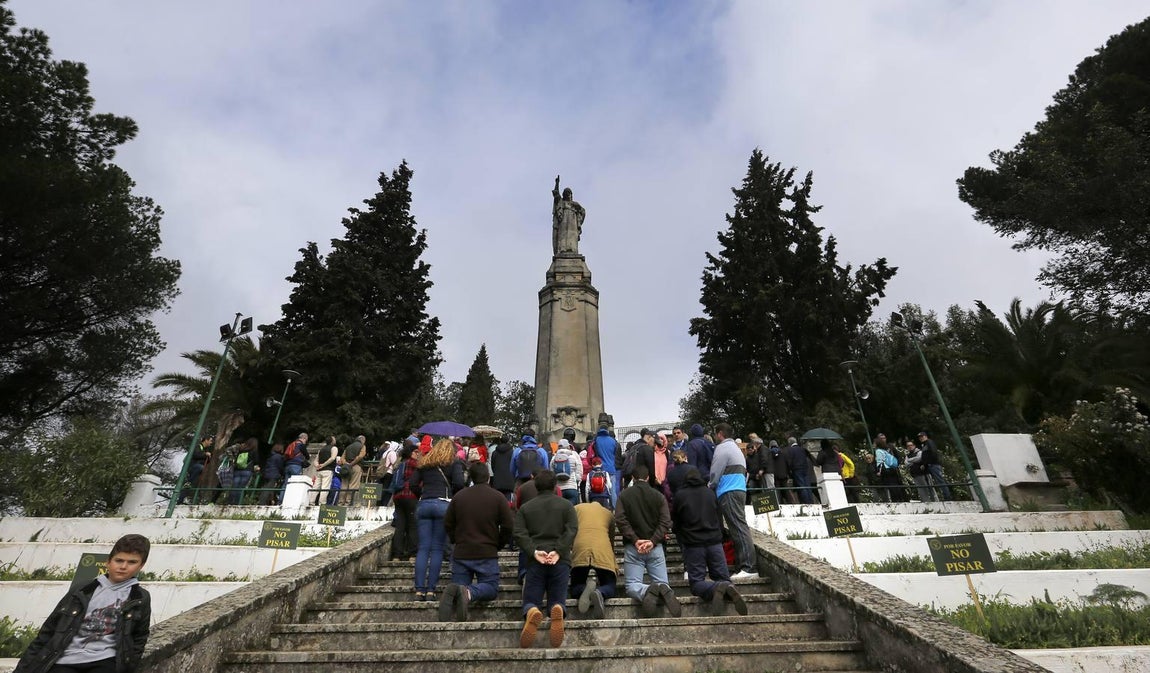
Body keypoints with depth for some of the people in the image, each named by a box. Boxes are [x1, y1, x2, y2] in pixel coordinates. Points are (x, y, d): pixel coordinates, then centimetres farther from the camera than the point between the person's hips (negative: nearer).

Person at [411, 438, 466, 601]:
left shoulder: (424, 463, 18)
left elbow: (413, 484, 11)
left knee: (423, 548, 6)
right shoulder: (454, 463, 6)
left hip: (423, 505, 4)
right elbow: (459, 483, -7)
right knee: (437, 549, 2)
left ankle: (419, 590, 3)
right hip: (443, 504, -3)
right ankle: (431, 590, 2)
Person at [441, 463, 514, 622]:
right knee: (491, 587, 9)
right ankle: (469, 593, -24)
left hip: (461, 553, 3)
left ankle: (453, 592, -23)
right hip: (487, 554, -3)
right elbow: (508, 527, -6)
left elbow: (447, 524, 10)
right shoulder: (498, 497, -5)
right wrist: (498, 545, 10)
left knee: (460, 584, 15)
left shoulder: (459, 496, 4)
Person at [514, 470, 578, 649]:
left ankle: (532, 613, -27)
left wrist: (533, 552, -9)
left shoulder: (525, 508, 15)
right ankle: (557, 610, -28)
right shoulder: (566, 505, 12)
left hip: (535, 561, 0)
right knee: (557, 600, 9)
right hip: (560, 560, 0)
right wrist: (558, 551, -11)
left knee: (531, 601, 10)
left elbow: (519, 533, 0)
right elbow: (572, 530, -4)